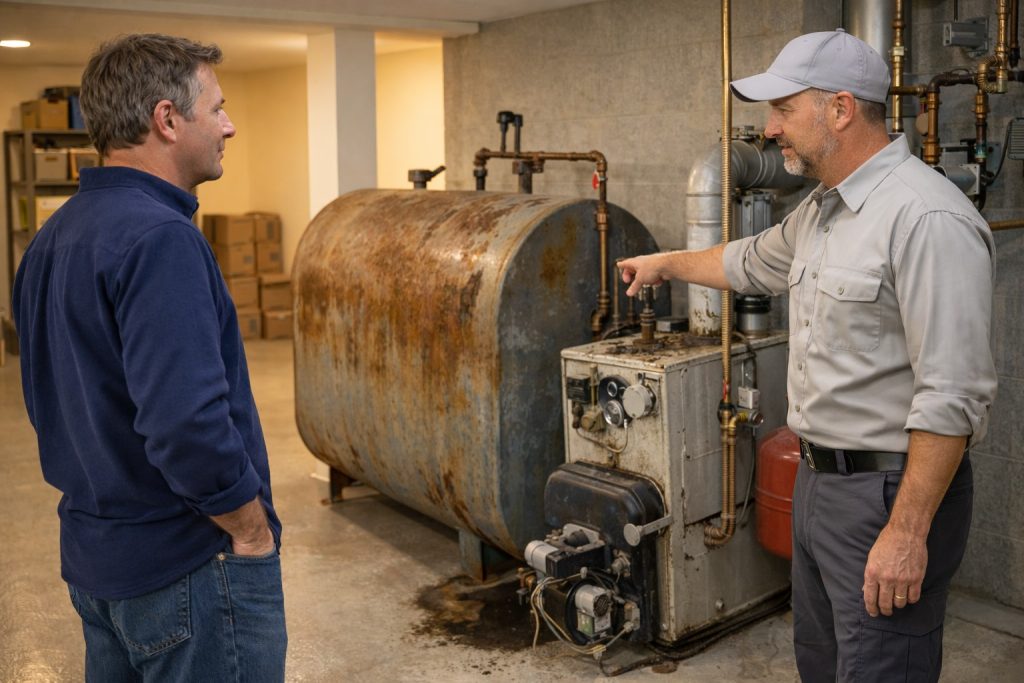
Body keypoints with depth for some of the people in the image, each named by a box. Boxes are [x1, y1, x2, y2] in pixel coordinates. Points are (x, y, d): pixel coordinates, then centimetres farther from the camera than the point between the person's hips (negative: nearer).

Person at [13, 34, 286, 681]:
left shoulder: (55, 237, 7)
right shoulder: (159, 239, -23)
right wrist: (252, 531, -16)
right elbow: (188, 425, -31)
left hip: (92, 555, 9)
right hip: (190, 566, -9)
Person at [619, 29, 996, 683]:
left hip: (893, 490, -9)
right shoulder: (820, 210, 10)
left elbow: (954, 395, -25)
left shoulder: (928, 218, -21)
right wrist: (665, 263, 43)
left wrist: (907, 532, -24)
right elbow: (752, 262, 31)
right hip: (820, 480, 10)